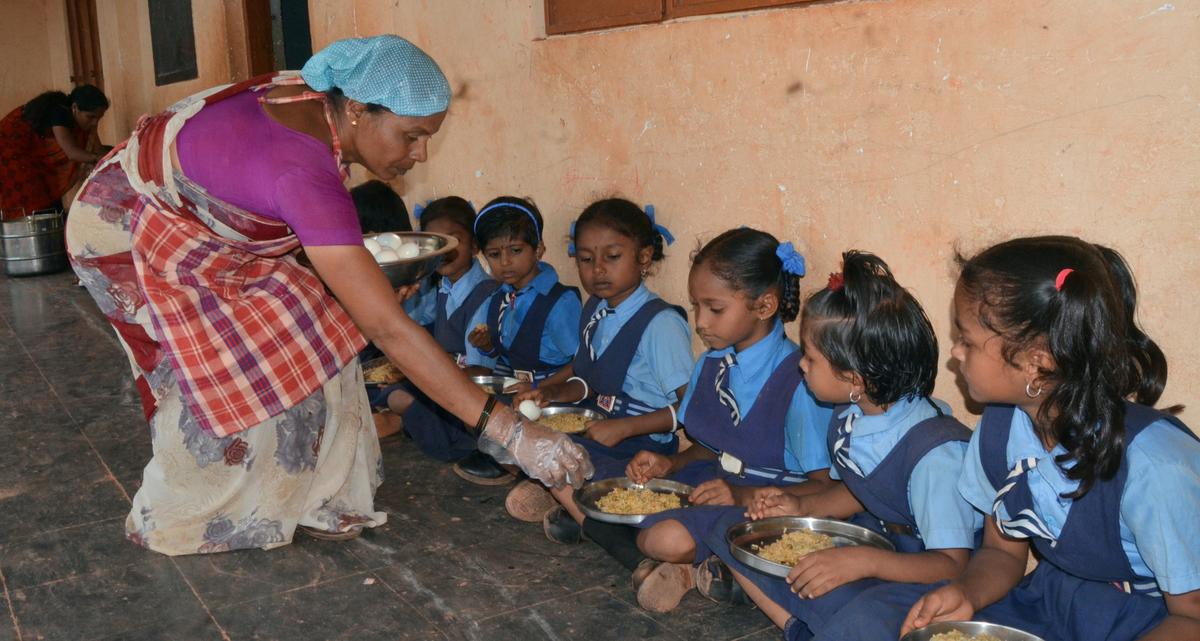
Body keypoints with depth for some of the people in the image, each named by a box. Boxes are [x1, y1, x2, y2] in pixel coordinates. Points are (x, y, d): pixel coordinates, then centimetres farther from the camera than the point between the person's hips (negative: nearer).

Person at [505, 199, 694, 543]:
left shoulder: (661, 323, -17)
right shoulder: (595, 310, 8)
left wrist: (624, 427, -22)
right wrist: (555, 392, -4)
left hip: (641, 449, -9)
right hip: (598, 430, 9)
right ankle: (567, 491, -4)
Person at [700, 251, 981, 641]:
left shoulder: (934, 452, -28)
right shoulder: (849, 419, -3)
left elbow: (953, 565, -28)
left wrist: (863, 561, -41)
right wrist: (803, 506, -2)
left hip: (911, 575, -8)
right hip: (864, 542, 9)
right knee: (730, 530, 2)